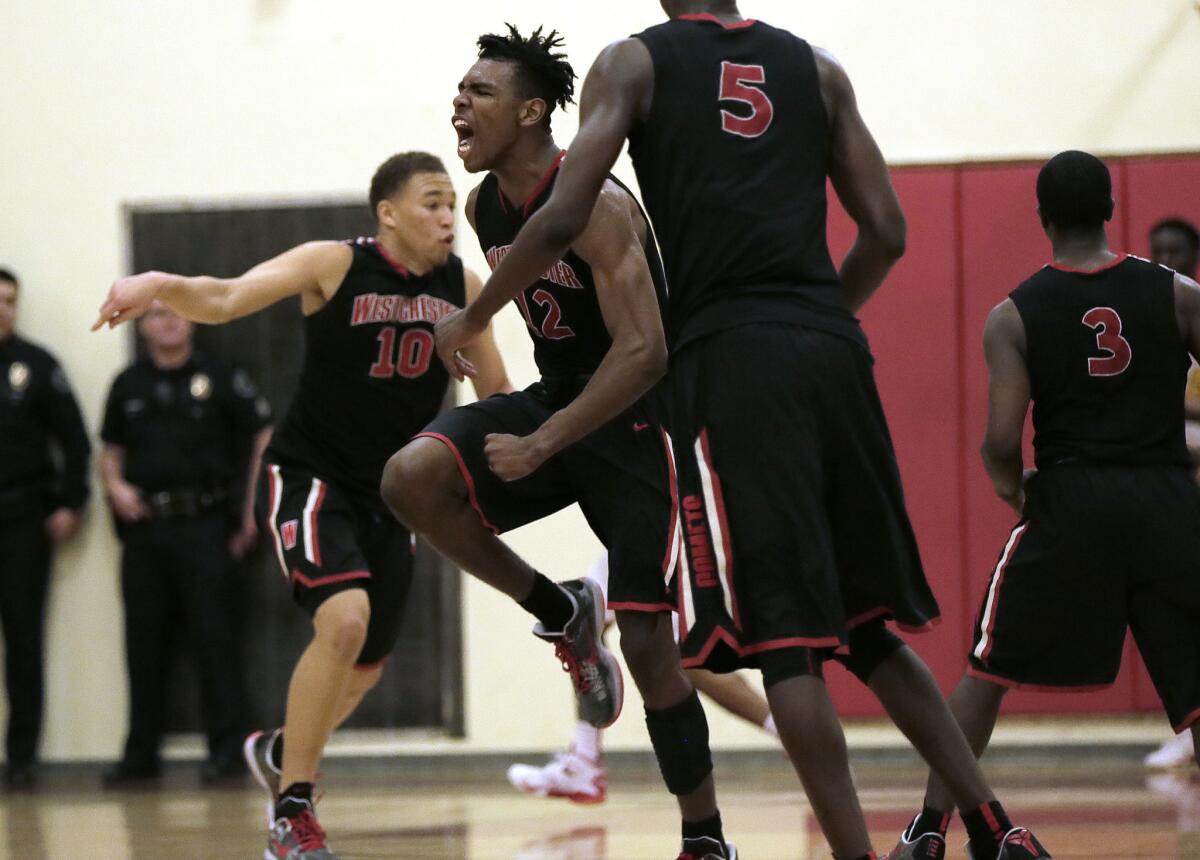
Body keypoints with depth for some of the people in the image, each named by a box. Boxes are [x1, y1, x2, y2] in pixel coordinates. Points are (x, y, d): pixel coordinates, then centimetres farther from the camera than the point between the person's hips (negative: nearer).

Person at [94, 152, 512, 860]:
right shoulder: (336, 265, -15)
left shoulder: (463, 286, -2)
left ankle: (280, 751, 46)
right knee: (344, 620, -28)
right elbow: (225, 300, -26)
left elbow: (494, 392, 11)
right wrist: (159, 285, -44)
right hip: (310, 476, -6)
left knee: (367, 666, 14)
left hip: (389, 495, 6)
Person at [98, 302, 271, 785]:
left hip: (204, 525, -4)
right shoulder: (128, 385, 12)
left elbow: (264, 436, 3)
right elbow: (111, 449, 20)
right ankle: (141, 753, 13)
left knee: (215, 636, -6)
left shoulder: (219, 379, 1)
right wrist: (115, 485, -1)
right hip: (144, 525, 4)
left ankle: (228, 746, -4)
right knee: (145, 643, 6)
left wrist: (252, 507, -2)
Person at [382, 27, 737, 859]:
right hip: (558, 397, 7)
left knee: (646, 641, -8)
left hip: (641, 417, -7)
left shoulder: (595, 205, -24)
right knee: (411, 478, -19)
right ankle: (563, 615, 0)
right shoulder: (485, 207, 1)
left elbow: (643, 353, -30)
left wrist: (539, 447, -32)